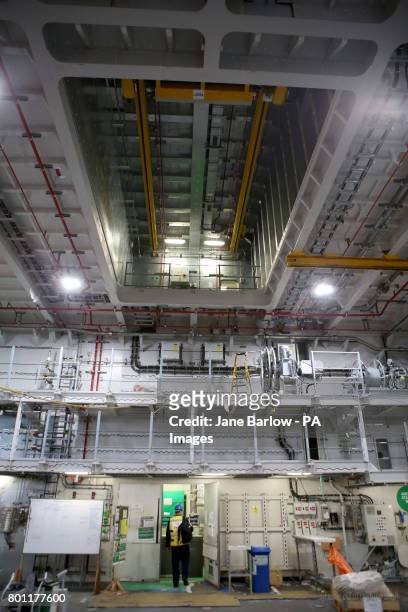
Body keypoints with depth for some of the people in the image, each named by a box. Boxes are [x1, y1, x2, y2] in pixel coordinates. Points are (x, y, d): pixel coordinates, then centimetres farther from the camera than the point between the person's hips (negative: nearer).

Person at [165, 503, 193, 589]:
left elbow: (167, 534, 8)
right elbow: (187, 531, -18)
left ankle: (175, 584, 19)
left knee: (175, 565, 13)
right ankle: (185, 581, -9)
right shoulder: (184, 519, -10)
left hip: (174, 546, 3)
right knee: (185, 564, 4)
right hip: (184, 546, -3)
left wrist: (168, 545, 19)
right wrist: (190, 528, 3)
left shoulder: (170, 520, 2)